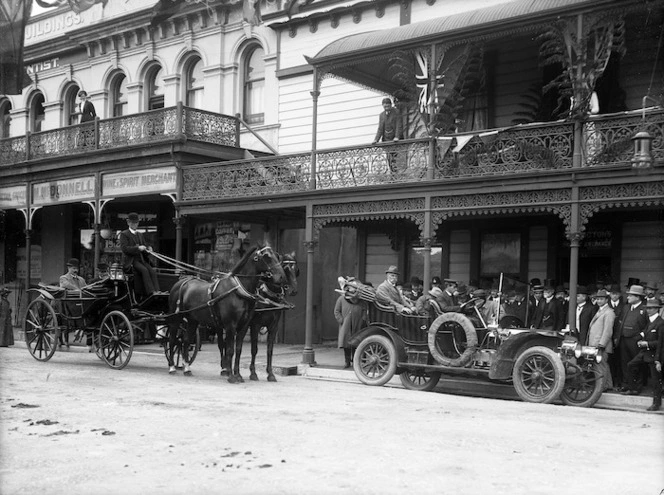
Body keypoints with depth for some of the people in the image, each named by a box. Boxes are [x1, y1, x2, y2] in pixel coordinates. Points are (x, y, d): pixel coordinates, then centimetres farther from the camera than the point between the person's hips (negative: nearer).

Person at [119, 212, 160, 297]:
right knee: (144, 270, -32)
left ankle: (157, 291, -35)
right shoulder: (124, 234, 4)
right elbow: (124, 248, -11)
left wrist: (148, 249, -2)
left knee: (152, 271, -24)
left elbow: (145, 246, 24)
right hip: (131, 260, -5)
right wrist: (137, 248, -22)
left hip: (141, 259, 6)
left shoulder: (140, 235, 24)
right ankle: (151, 292, -39)